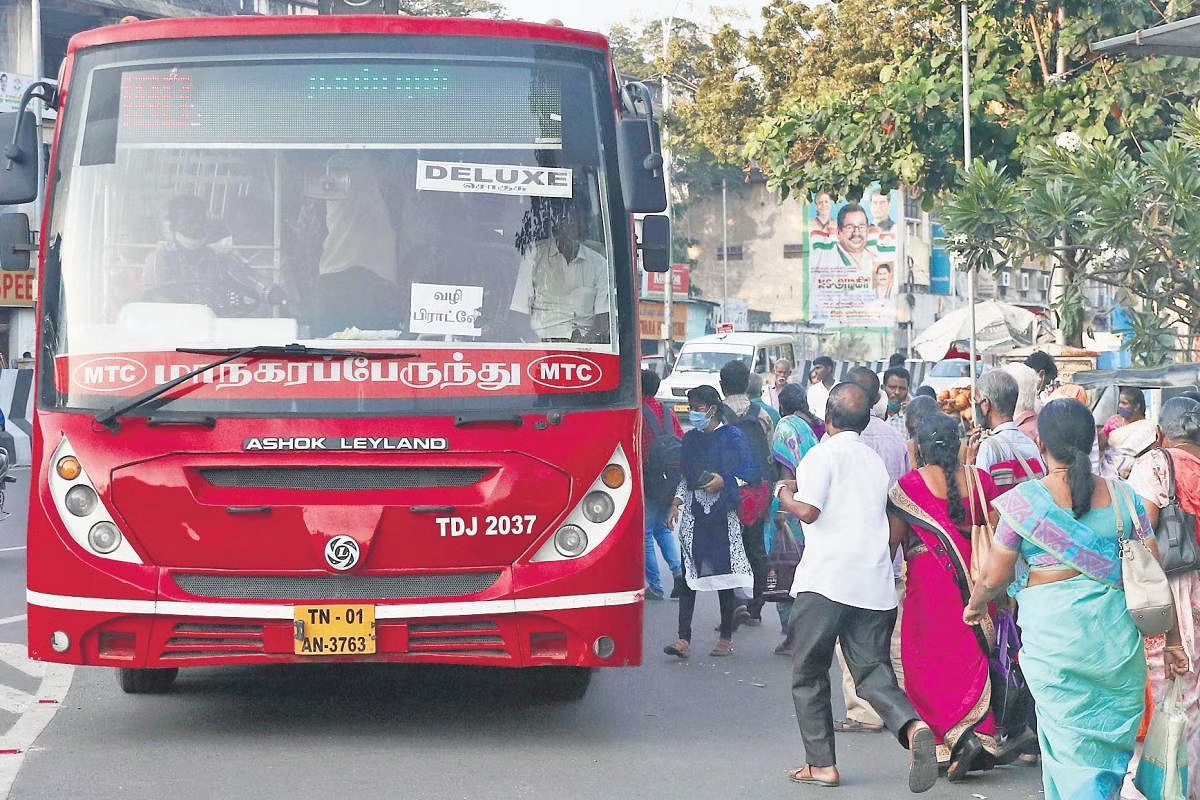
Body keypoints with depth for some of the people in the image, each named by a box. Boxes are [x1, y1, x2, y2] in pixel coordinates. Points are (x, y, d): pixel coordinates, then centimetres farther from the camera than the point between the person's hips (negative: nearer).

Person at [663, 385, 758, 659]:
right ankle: (684, 639, -8)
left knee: (723, 574, 2)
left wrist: (724, 481, -14)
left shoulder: (732, 437, -3)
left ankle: (726, 638, 12)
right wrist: (677, 503, 9)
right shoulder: (690, 438, 13)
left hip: (722, 514, -4)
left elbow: (753, 473, -4)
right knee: (688, 574, -4)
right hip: (693, 513, 4)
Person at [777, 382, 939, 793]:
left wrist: (786, 495, 5)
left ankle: (821, 764, 6)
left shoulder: (825, 453, -4)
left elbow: (808, 510, -13)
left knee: (809, 674, 8)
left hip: (825, 579, -6)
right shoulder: (876, 461, 18)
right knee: (872, 670, 6)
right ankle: (913, 726, -21)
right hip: (875, 584, 6)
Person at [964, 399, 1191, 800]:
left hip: (1052, 631, -2)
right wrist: (1172, 637, 12)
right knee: (1114, 734, 17)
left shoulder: (1023, 500, -6)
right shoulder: (1122, 496, 1)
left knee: (1069, 741, 8)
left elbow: (995, 577, -2)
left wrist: (975, 605, 19)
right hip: (1117, 632, 2)